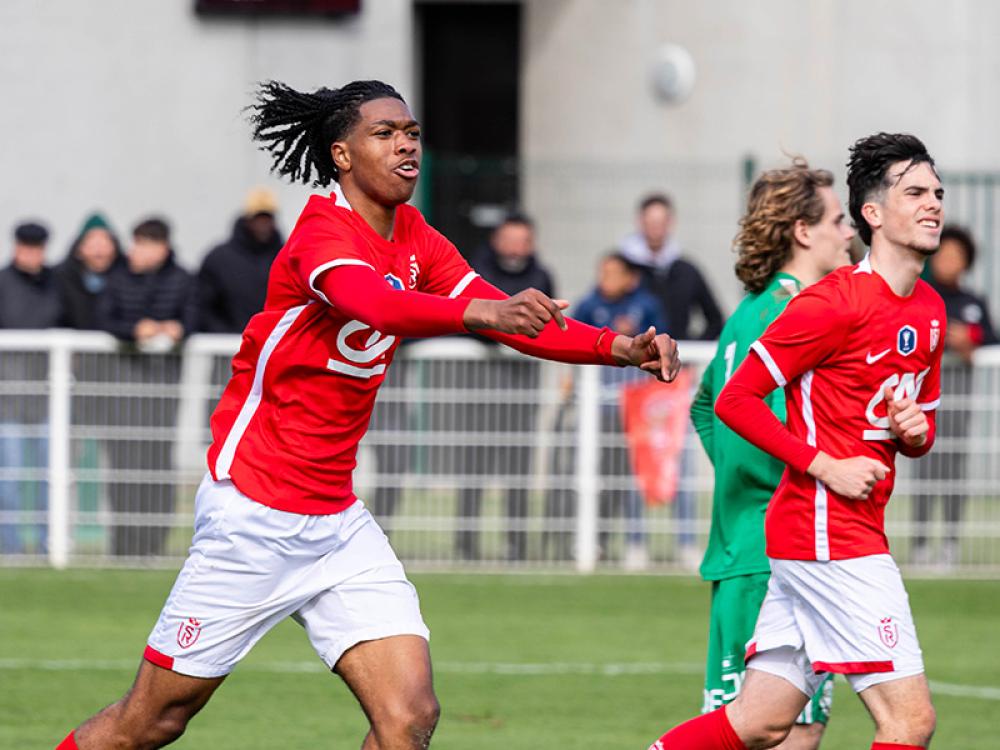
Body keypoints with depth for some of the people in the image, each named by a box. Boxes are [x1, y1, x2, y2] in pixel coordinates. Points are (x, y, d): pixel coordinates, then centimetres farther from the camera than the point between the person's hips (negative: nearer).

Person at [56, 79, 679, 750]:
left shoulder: (415, 240, 7)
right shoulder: (323, 234, -17)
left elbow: (513, 319, 5)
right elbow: (374, 304, -39)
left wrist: (619, 347, -12)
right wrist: (475, 310, -57)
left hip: (338, 519, 7)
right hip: (256, 512, -7)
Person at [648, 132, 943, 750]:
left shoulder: (930, 309, 14)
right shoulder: (837, 302, -12)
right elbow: (735, 399, -11)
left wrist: (915, 432, 1)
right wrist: (825, 465, -17)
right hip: (829, 532, -9)